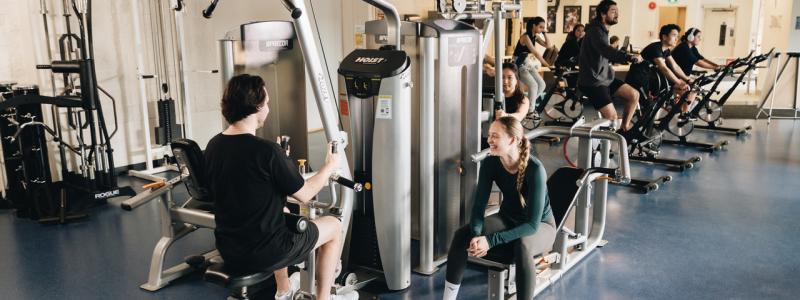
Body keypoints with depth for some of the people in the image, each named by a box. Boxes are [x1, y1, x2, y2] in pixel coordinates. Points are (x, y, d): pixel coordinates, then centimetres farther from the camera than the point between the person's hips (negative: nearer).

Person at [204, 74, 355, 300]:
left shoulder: (213, 146, -3)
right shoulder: (266, 151, -24)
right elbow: (304, 195, -11)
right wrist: (329, 167, 6)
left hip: (227, 249, 7)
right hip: (262, 254, -7)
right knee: (334, 225, 15)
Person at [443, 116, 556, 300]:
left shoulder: (534, 169, -30)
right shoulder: (490, 163, -15)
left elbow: (533, 223, -31)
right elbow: (479, 206, -14)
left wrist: (491, 240, -39)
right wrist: (476, 236, -35)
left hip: (540, 226, -4)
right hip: (508, 219, 5)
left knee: (522, 246, -39)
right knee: (462, 235, -20)